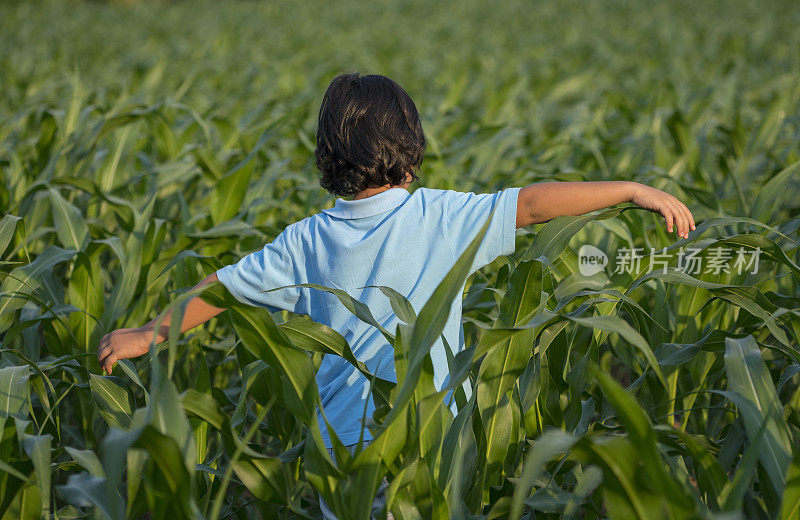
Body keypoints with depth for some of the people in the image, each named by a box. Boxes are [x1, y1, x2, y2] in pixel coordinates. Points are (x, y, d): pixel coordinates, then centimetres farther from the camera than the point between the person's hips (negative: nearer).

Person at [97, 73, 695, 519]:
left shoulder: (306, 242, 0)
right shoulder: (440, 218, -7)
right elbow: (533, 203, -9)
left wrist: (146, 335, 19)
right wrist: (633, 189, -3)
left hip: (344, 447, 2)